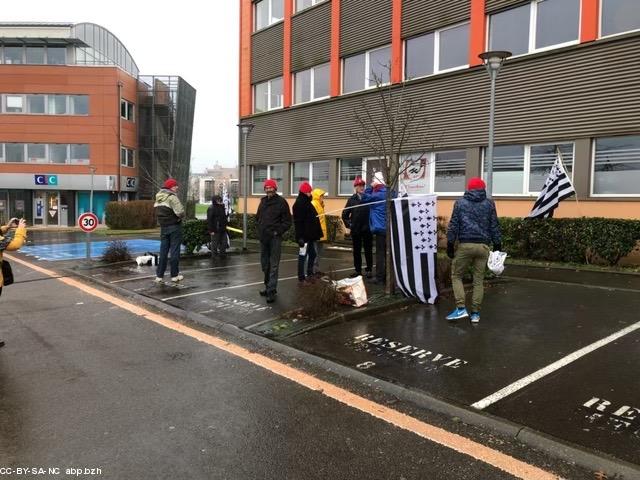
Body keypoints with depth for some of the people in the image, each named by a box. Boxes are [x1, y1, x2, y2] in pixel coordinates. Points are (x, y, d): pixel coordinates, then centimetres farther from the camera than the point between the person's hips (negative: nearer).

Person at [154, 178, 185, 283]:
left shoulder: (158, 198, 11)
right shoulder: (172, 197, -15)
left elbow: (157, 212, 10)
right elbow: (180, 212, -24)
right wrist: (180, 217, -5)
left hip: (163, 227, 7)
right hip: (175, 226, -7)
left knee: (163, 251, 12)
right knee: (175, 251, 1)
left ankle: (159, 275, 14)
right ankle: (174, 275, 6)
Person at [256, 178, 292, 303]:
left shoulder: (281, 202, -6)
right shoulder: (263, 201, 13)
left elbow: (287, 221, -7)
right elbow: (258, 217, 25)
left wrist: (278, 231, -13)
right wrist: (260, 229, 11)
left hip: (275, 238, -7)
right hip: (263, 237, 7)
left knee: (273, 265, -7)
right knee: (265, 264, 14)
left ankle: (271, 291, -6)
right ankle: (268, 287, 27)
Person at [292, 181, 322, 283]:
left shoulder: (307, 202, 16)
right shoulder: (299, 203, -14)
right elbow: (298, 221, -20)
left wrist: (316, 233, 18)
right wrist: (300, 236, -24)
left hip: (311, 234, 10)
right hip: (304, 235, -10)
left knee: (312, 254, 16)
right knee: (303, 255, -3)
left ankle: (310, 274, 27)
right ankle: (301, 277, 4)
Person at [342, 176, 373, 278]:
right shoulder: (352, 199, 5)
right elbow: (345, 214, 9)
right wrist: (348, 224, 1)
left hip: (367, 229, -2)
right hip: (355, 230, 2)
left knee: (368, 251, 5)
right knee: (357, 251, 9)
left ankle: (369, 270, 14)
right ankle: (358, 270, 18)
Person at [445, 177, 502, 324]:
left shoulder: (460, 203, 5)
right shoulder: (489, 204, 8)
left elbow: (453, 225, 0)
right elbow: (494, 226, 7)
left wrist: (450, 244, 3)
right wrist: (497, 245, 12)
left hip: (465, 245, -2)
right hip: (483, 246, 2)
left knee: (456, 275, 11)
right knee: (478, 280, 9)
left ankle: (461, 309, -1)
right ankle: (475, 313, 10)